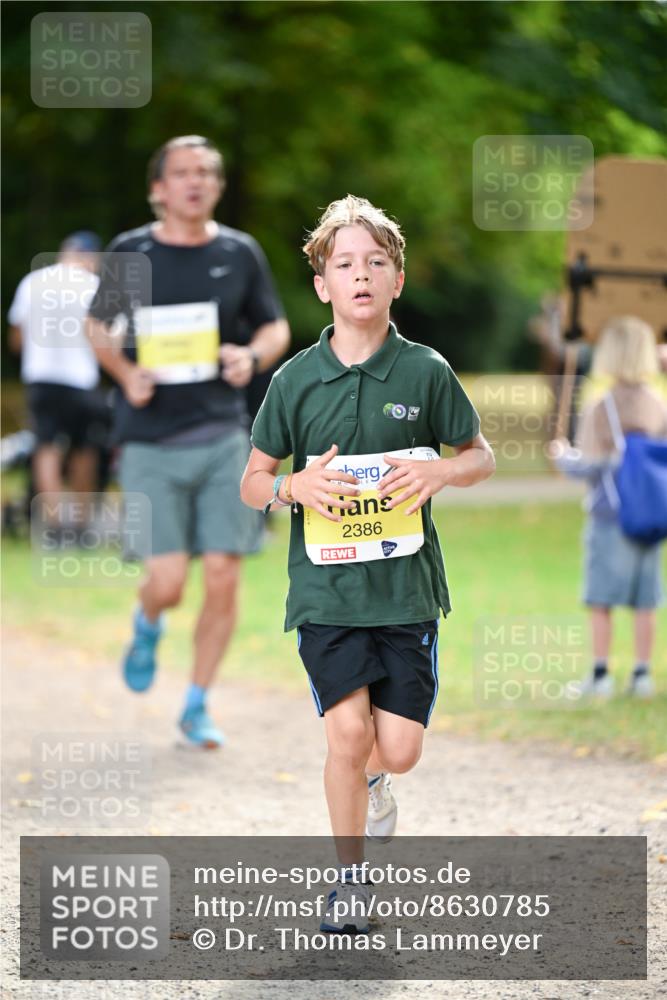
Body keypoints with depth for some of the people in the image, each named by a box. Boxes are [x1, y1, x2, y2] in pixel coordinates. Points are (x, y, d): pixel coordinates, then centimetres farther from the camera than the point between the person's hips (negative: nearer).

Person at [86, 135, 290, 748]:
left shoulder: (240, 253, 5)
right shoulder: (129, 254, 1)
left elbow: (276, 329, 14)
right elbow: (99, 327, 14)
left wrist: (253, 356, -9)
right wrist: (125, 374, -6)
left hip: (224, 438, 2)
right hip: (151, 444, -1)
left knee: (224, 577, -3)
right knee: (168, 582, -9)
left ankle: (197, 706, 13)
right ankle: (148, 626, 29)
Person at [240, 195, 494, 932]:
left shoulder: (426, 371, 0)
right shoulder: (295, 379, 0)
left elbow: (481, 457, 11)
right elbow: (252, 482, 8)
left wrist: (439, 472, -11)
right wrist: (295, 486, -14)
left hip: (406, 586, 1)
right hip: (325, 586, -1)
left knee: (399, 749, -3)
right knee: (348, 729, -14)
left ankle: (370, 781, 36)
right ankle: (348, 874, 7)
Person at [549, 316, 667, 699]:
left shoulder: (600, 410, -11)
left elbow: (589, 467, -13)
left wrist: (562, 455, 5)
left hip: (610, 516, -4)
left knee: (602, 600, 3)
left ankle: (601, 673, 5)